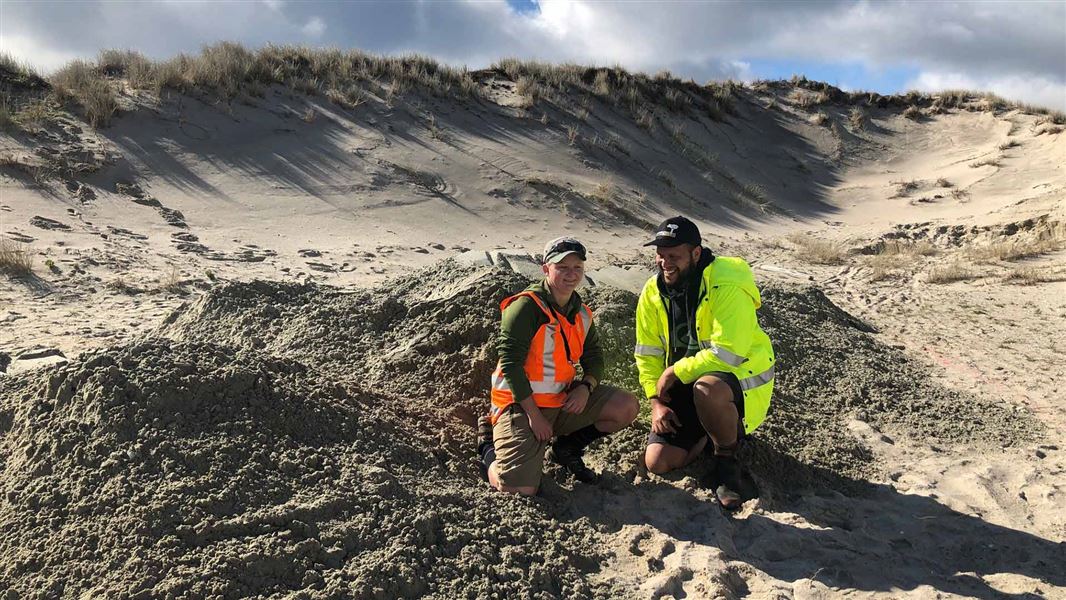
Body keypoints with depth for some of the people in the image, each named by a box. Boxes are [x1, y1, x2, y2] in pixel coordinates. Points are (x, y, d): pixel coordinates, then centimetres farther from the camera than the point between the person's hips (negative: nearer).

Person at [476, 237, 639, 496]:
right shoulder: (527, 306, -17)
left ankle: (567, 449, 13)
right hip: (520, 405, -7)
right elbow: (510, 363, -20)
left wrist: (586, 387, -8)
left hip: (564, 400, 7)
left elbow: (594, 357, 15)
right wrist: (533, 414, -19)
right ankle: (490, 447, 13)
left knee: (627, 407, -6)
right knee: (521, 490, -20)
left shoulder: (582, 313, 8)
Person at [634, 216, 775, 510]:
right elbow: (648, 354, 4)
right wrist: (656, 401, -9)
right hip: (683, 385, 6)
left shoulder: (726, 286, -23)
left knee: (707, 389, -42)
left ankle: (727, 462, -12)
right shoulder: (653, 292, -2)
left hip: (740, 377, -6)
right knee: (658, 463, -5)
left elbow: (728, 354, -30)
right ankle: (709, 432, 25)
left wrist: (675, 371, -20)